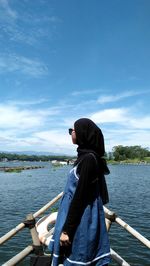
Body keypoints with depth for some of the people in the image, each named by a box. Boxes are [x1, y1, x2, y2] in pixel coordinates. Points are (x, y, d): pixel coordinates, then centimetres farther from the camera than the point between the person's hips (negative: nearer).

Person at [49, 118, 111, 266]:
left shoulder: (88, 158, -21)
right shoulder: (87, 156, 9)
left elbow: (80, 196, -22)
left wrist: (66, 229, -18)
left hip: (81, 222, -9)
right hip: (81, 218, 9)